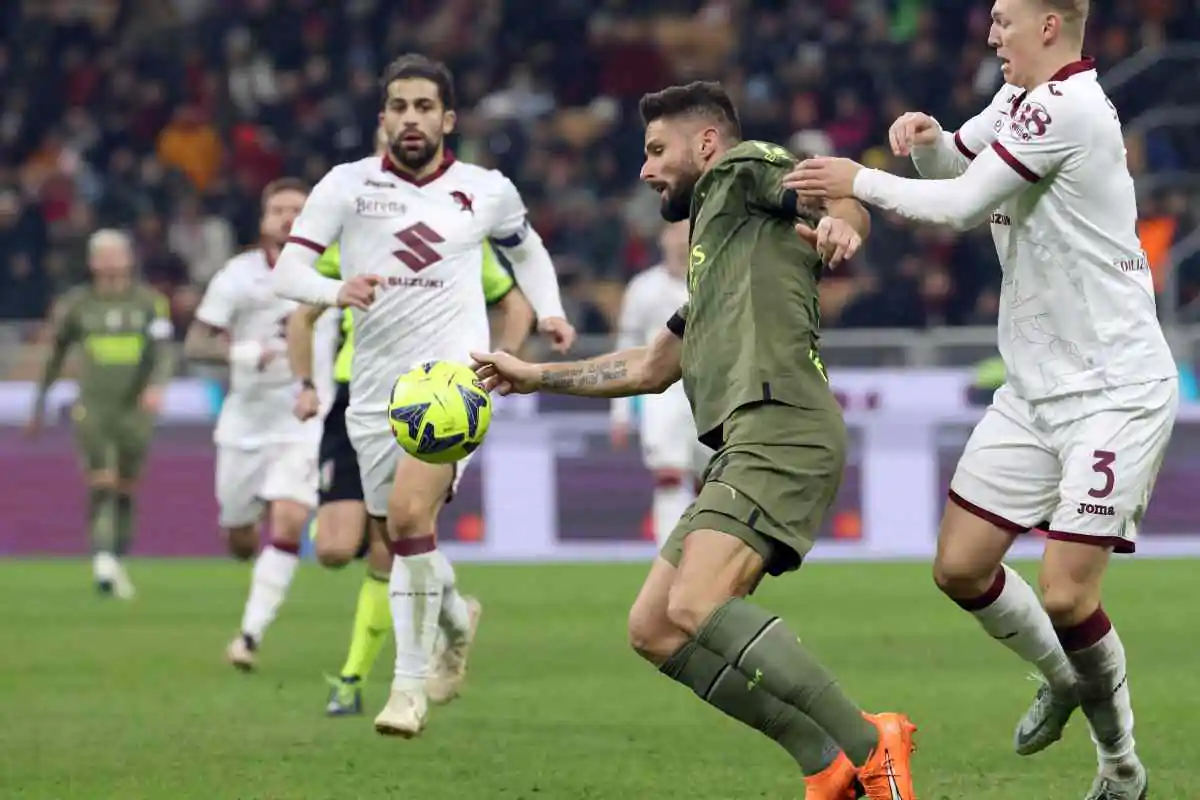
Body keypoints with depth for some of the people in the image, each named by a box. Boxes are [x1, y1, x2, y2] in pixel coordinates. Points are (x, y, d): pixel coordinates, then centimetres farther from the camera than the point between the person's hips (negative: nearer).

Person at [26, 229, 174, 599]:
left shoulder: (149, 302, 5)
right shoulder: (75, 304, 6)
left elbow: (163, 351, -4)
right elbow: (56, 356, 15)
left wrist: (157, 385, -24)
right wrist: (40, 405, 18)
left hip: (135, 409, 1)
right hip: (92, 408, -1)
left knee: (126, 490, 8)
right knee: (101, 483, -16)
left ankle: (118, 562, 20)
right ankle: (103, 559, -24)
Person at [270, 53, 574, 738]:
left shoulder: (487, 191, 5)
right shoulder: (348, 185, 0)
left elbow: (527, 249, 26)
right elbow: (287, 272, -6)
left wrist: (550, 311, 9)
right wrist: (336, 290, -26)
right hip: (376, 385, 3)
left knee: (408, 514, -23)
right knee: (394, 533, 13)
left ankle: (412, 683, -16)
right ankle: (454, 615, 46)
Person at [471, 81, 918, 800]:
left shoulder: (741, 170, 10)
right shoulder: (716, 240, 36)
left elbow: (843, 190, -9)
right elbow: (652, 368, 44)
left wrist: (840, 221, -32)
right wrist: (535, 376, 47)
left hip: (780, 430, -10)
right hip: (745, 448, 10)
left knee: (694, 609, -26)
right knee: (654, 630, 3)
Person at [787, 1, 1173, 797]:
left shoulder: (1068, 106, -19)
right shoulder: (1025, 103, 9)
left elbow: (962, 205, -18)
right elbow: (962, 161, 25)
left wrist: (859, 181, -5)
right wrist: (929, 135, 2)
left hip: (1115, 392, -9)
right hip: (1037, 389, 9)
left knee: (1066, 592, -14)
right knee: (961, 567, 5)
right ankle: (1065, 678, 30)